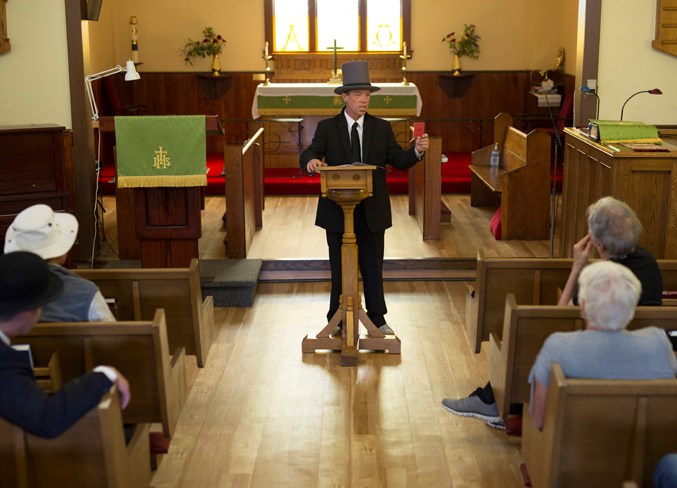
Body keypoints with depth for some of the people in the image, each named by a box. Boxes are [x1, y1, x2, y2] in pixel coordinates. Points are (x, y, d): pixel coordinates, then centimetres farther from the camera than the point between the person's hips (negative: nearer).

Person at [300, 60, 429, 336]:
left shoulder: (381, 128, 5)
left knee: (373, 266, 7)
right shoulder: (327, 127, 1)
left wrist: (417, 150, -21)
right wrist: (311, 161, -34)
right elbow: (309, 155, -10)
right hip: (337, 210, -1)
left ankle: (377, 318, 18)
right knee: (340, 267, 8)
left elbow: (398, 160, -1)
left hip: (372, 210, 1)